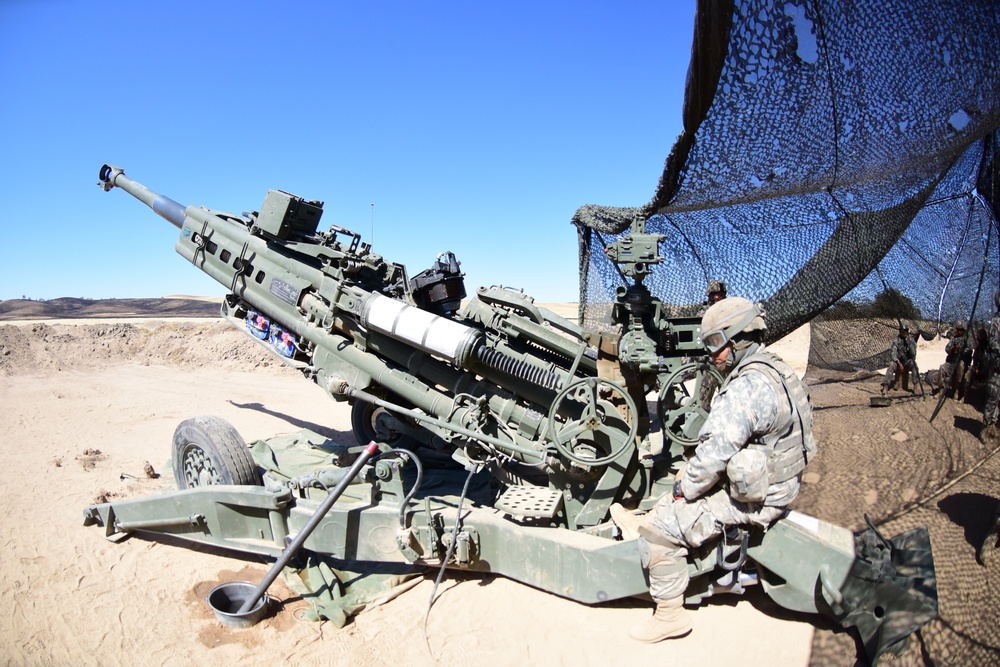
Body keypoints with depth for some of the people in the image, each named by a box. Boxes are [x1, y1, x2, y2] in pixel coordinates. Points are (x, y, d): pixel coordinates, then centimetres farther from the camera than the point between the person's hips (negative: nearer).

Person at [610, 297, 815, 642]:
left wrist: (685, 488, -10)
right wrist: (688, 476, 10)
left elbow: (714, 455, -27)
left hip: (751, 499, -10)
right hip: (775, 481, 11)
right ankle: (646, 522, 37)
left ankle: (669, 614, 4)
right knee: (687, 474, 27)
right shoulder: (775, 371, 7)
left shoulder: (745, 388, -27)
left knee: (663, 529, -9)